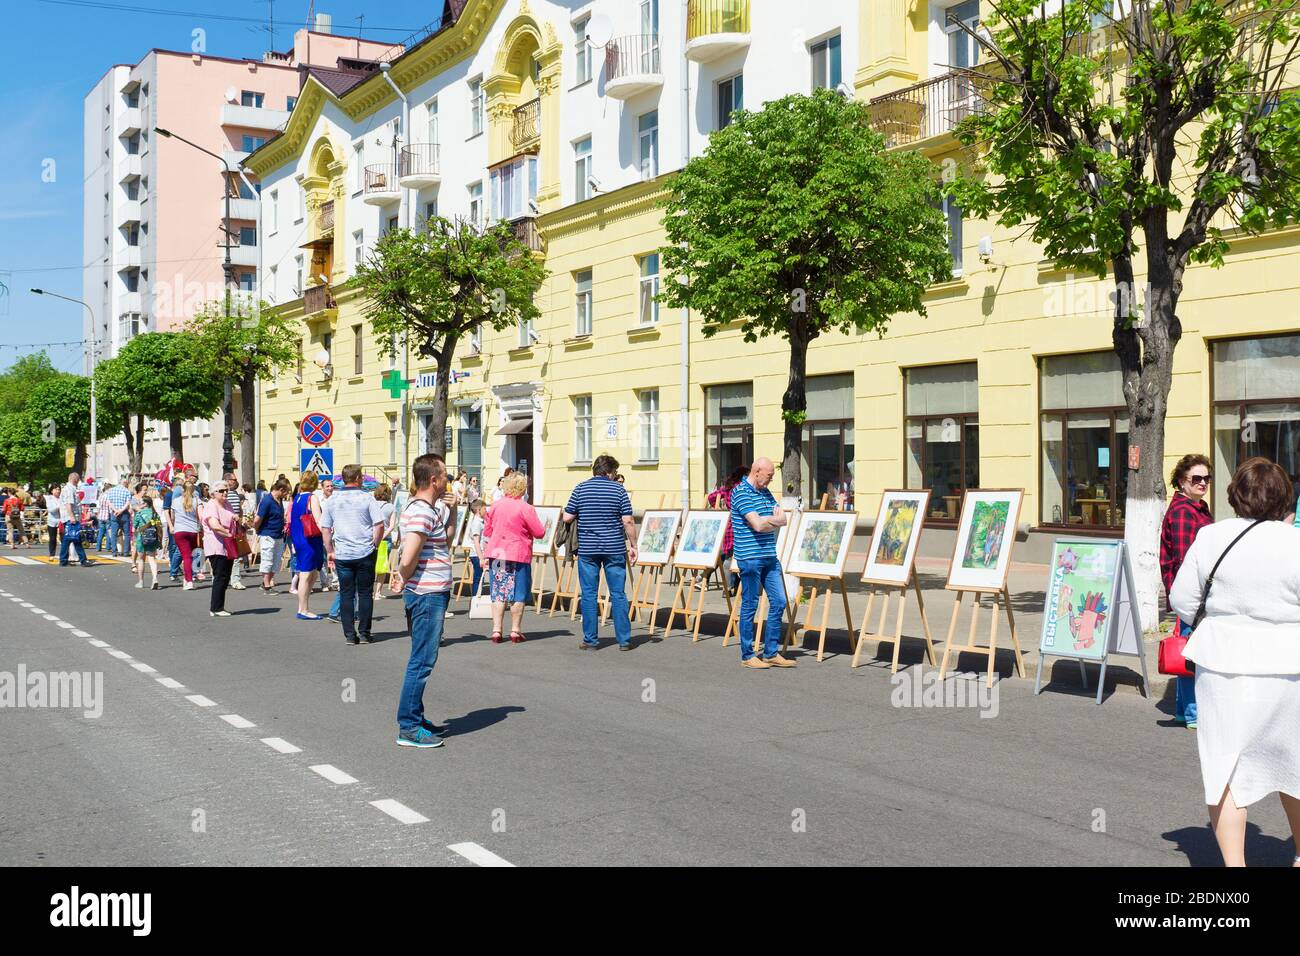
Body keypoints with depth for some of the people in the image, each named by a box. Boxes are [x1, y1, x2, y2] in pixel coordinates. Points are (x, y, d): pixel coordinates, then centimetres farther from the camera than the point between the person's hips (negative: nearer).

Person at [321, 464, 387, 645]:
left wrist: (330, 552, 13)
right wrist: (375, 545, 3)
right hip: (365, 553, -2)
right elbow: (379, 525, -10)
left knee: (346, 594, 7)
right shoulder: (367, 498, -5)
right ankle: (364, 634, 9)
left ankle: (350, 635, 6)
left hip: (342, 555, 2)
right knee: (365, 593, 7)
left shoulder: (332, 500, 4)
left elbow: (324, 528, 7)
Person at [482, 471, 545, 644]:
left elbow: (487, 530, 9)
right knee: (518, 595, 7)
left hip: (496, 554, 4)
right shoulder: (526, 508, -13)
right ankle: (515, 631, 10)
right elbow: (539, 533, -8)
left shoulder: (495, 505, 1)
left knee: (498, 594, 8)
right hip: (518, 555, -4)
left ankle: (496, 630, 4)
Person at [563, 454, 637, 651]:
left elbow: (567, 518, -2)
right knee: (618, 594, 5)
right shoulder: (618, 489, -1)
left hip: (587, 549, 0)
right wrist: (633, 545, 3)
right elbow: (628, 521, -6)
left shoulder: (581, 489, 1)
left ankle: (590, 640, 6)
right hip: (615, 549, 0)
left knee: (589, 595, 5)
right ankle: (624, 640, 7)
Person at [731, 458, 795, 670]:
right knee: (750, 606, 0)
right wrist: (774, 518, -1)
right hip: (750, 557, -8)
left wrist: (765, 521, -11)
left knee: (778, 602, 7)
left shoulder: (765, 492, 16)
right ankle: (747, 655, 9)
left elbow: (782, 519, 6)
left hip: (770, 557, 8)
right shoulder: (741, 493, -11)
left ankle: (770, 653, 16)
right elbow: (758, 524, -20)